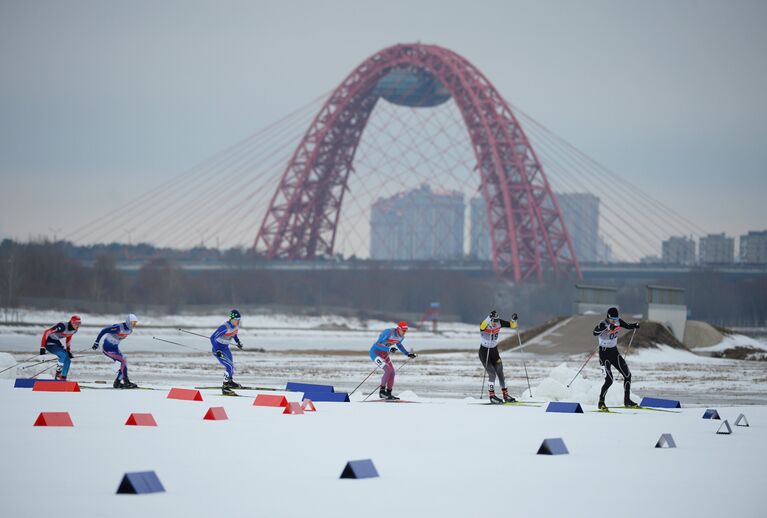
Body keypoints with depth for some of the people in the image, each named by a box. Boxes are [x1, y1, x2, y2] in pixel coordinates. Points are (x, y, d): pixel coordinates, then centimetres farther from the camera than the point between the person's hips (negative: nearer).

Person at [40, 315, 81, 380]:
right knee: (63, 355, -25)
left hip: (56, 342, 8)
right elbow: (47, 332, -31)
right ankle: (58, 375, -14)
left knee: (68, 360, -1)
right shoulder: (62, 326, -31)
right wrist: (42, 347, -33)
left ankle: (63, 378, 9)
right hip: (49, 342, -8)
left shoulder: (74, 330, -5)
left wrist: (68, 351, 16)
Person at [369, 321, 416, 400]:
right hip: (375, 352, -8)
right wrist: (389, 349, -43)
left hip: (384, 353, 8)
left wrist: (408, 354, 9)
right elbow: (377, 344, -30)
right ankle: (382, 391, -11)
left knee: (392, 372, 3)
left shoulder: (401, 336, -4)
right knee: (388, 370, -21)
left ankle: (388, 393, 13)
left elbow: (399, 345, 18)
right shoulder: (388, 333, -29)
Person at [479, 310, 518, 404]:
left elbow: (512, 325, -6)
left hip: (494, 351, 5)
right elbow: (483, 325, -48)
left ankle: (506, 395, 15)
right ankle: (492, 396, -3)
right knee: (492, 374, -13)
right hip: (484, 352, -5)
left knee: (500, 373, 7)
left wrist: (513, 320, -27)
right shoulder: (485, 324, -23)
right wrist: (490, 317, -60)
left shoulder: (499, 322, -10)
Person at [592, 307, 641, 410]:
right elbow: (595, 333, -41)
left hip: (615, 352, 7)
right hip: (604, 354, -7)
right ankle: (601, 402, 2)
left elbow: (628, 326, 14)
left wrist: (635, 325, -8)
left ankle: (627, 400, 15)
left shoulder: (618, 321, -3)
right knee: (609, 380, -15)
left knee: (627, 375, 2)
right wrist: (607, 327, -54)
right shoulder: (603, 324, -22)